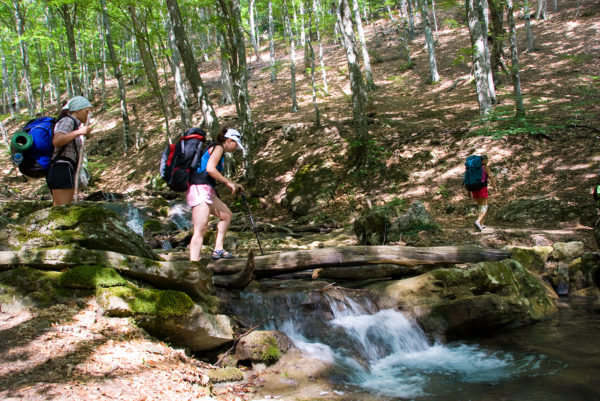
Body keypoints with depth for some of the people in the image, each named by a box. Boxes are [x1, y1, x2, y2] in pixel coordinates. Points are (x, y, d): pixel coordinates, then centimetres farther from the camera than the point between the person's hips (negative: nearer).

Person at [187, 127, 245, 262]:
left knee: (226, 215, 22)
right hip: (199, 189, -10)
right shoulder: (218, 147, -5)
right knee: (200, 230, -16)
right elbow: (210, 169, -20)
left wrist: (233, 185, 27)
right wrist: (228, 182, -11)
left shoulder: (216, 149, 24)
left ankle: (218, 250, 23)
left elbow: (216, 175, 30)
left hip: (207, 191, 10)